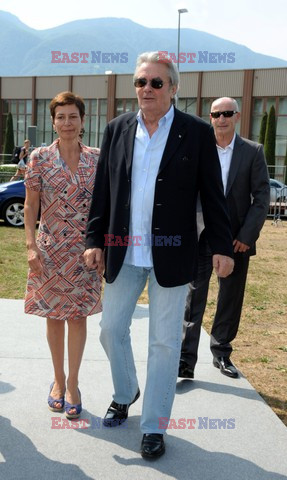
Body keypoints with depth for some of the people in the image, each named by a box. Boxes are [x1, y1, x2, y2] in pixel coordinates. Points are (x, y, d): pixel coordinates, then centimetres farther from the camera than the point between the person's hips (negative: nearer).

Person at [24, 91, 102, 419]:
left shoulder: (97, 158, 1)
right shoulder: (40, 157, -2)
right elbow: (31, 204, -1)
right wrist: (31, 245, -8)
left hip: (86, 249, 1)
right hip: (50, 248, 0)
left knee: (78, 315, 5)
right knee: (54, 315, 9)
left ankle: (72, 383, 19)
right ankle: (58, 379, 27)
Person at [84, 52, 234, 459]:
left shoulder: (197, 132, -3)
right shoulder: (117, 129, 6)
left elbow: (213, 195, -2)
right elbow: (102, 191, 8)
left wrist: (222, 246, -4)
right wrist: (94, 239, 5)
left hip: (171, 256, -3)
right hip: (123, 253, 4)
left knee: (165, 342, 5)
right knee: (111, 329, 14)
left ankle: (154, 427, 22)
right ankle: (125, 394, 42)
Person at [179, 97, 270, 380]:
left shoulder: (253, 152, 2)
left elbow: (261, 197, 0)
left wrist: (247, 235, -8)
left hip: (237, 239, 1)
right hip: (201, 236, -1)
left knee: (231, 299, 11)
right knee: (194, 296, -1)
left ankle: (221, 354, 28)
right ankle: (186, 359, 5)